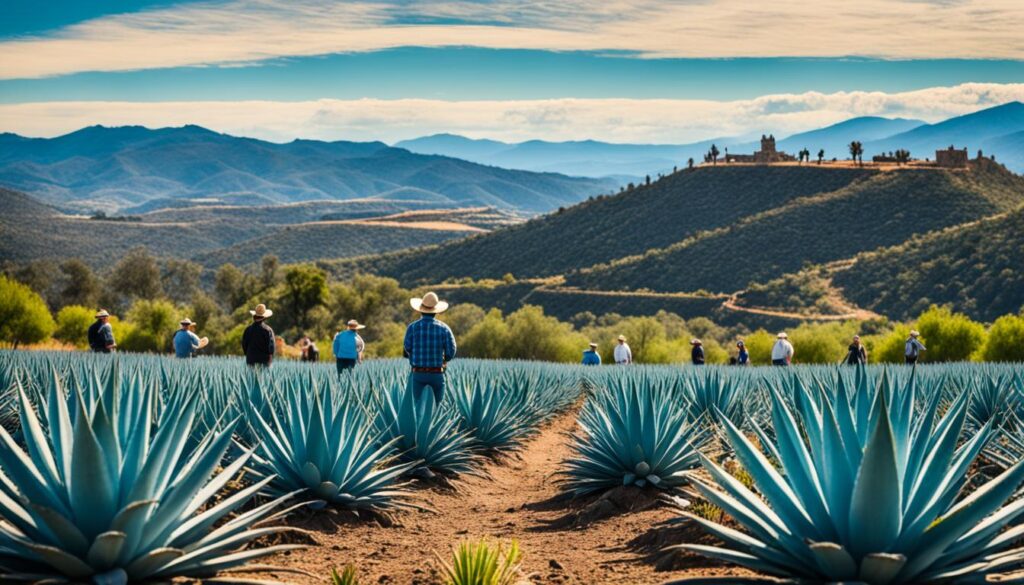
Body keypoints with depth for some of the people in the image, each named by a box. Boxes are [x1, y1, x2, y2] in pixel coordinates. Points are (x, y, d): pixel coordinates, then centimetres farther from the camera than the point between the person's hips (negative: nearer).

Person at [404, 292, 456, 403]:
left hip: (417, 374, -1)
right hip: (437, 374, 1)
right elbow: (451, 353, -2)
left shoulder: (413, 327, -3)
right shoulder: (444, 328, -1)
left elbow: (406, 351, -2)